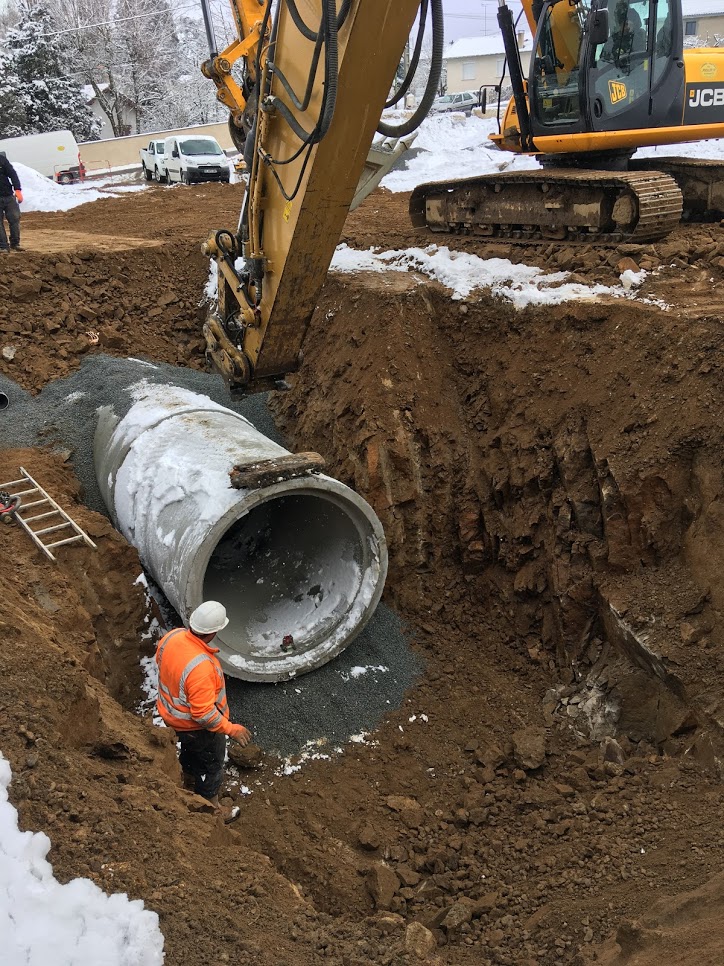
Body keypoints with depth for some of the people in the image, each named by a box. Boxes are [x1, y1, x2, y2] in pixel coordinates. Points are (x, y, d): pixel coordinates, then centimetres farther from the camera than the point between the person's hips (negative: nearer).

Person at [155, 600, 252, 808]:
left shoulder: (172, 636, -20)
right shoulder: (201, 667, -43)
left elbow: (160, 661, 4)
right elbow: (203, 714, -35)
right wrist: (231, 729, -23)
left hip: (171, 712, 8)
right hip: (197, 727, -8)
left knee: (190, 751, 36)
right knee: (211, 766, 20)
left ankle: (190, 786, 63)